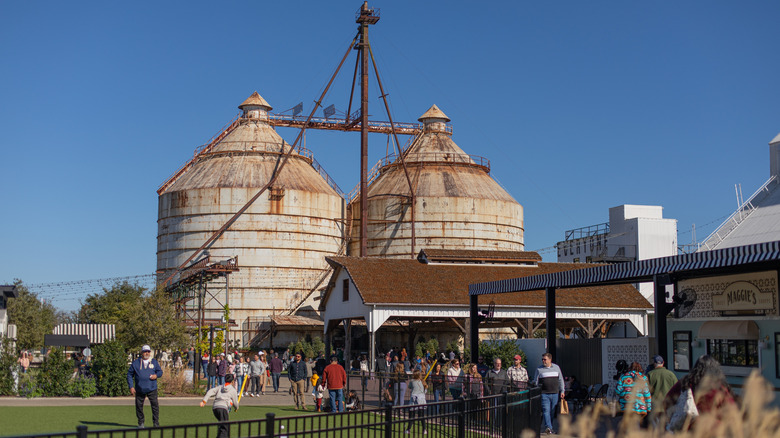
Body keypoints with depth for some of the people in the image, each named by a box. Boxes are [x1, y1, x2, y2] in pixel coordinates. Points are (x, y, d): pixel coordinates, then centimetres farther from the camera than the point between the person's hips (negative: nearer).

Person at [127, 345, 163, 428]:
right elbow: (129, 374, 9)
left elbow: (160, 371, 16)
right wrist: (131, 387, 0)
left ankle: (156, 423, -2)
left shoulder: (154, 362, 11)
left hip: (152, 389, 0)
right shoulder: (135, 363, 7)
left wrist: (156, 375, -8)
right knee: (139, 406, 5)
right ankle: (140, 423, 20)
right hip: (139, 389, 0)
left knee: (155, 405, -8)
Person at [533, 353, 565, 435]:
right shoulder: (539, 369, 5)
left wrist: (562, 391, 9)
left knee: (553, 411, 6)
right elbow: (535, 382, 8)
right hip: (544, 394, -2)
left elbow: (561, 380, 16)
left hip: (555, 393, 2)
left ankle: (551, 427, 18)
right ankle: (548, 428, -23)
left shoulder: (556, 367, 11)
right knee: (546, 410, -15)